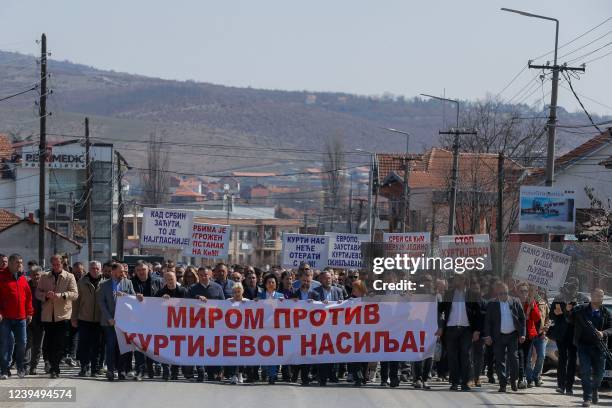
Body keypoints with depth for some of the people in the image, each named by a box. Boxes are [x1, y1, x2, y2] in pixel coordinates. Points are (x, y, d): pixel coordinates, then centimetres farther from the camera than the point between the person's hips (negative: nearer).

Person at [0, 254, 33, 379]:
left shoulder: (23, 279, 12)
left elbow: (28, 297, 15)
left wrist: (29, 312, 10)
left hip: (21, 317, 4)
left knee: (22, 342, 4)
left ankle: (20, 368, 19)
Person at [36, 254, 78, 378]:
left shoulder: (69, 277, 4)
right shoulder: (45, 277, 12)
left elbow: (75, 294, -6)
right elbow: (38, 293, 10)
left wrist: (60, 295, -23)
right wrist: (46, 295, -13)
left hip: (63, 315, -3)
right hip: (48, 315, 3)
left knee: (59, 344, -7)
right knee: (48, 344, 5)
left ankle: (54, 369, -1)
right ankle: (53, 366, 19)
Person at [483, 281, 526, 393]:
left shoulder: (515, 302, 3)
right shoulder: (492, 305, 2)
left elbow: (522, 318, 5)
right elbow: (488, 321, 3)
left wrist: (522, 334, -2)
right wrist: (488, 335, -7)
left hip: (513, 336, 0)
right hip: (498, 337, 0)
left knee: (514, 359, -2)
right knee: (500, 361, 0)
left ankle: (513, 381, 15)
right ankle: (503, 384, 6)